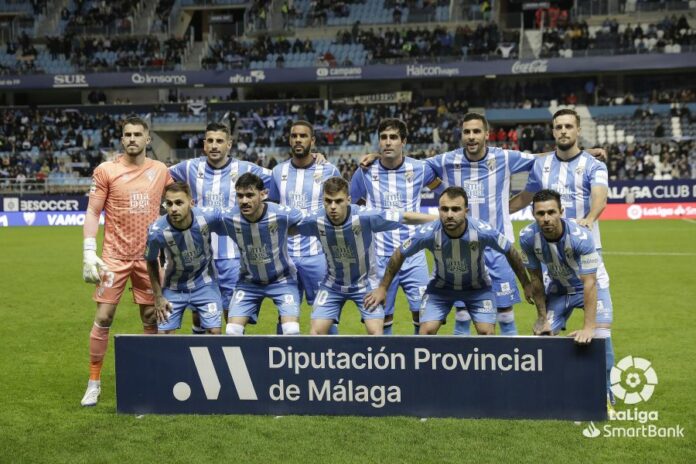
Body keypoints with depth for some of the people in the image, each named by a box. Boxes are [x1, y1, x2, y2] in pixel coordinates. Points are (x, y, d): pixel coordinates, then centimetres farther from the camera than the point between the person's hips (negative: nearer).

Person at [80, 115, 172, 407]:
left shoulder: (160, 171, 5)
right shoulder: (105, 170, -2)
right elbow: (92, 212, -2)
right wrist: (89, 252, -10)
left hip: (149, 256, 2)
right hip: (114, 256, -2)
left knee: (151, 319, 6)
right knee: (103, 317, -3)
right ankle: (94, 382, 8)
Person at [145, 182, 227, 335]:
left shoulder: (209, 217, -28)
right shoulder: (157, 231, -26)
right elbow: (151, 262, -6)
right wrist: (158, 297, -3)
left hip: (205, 283, 0)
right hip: (174, 288, 0)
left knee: (214, 331, -6)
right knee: (164, 333, -1)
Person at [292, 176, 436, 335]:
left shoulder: (364, 217, -29)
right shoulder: (316, 221, -22)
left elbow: (405, 217, -23)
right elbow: (290, 229, 0)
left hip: (364, 283, -2)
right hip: (333, 285, 2)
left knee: (375, 331, -11)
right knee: (317, 330, -5)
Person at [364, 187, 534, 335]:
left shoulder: (483, 231, -33)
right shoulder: (428, 233, -32)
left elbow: (510, 252, -14)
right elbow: (399, 254, -13)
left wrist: (526, 285, -4)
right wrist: (382, 288, -7)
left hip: (478, 287, 0)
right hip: (441, 286, 0)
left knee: (487, 332, -10)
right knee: (426, 332, -12)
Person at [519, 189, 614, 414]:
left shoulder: (580, 236, -36)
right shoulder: (528, 237, -24)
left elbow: (589, 283, -34)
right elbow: (536, 279, -10)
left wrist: (588, 327, -39)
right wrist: (542, 317, -5)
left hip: (592, 285, -4)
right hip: (558, 288, 4)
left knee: (600, 337, -21)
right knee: (542, 336, -6)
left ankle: (605, 397, -3)